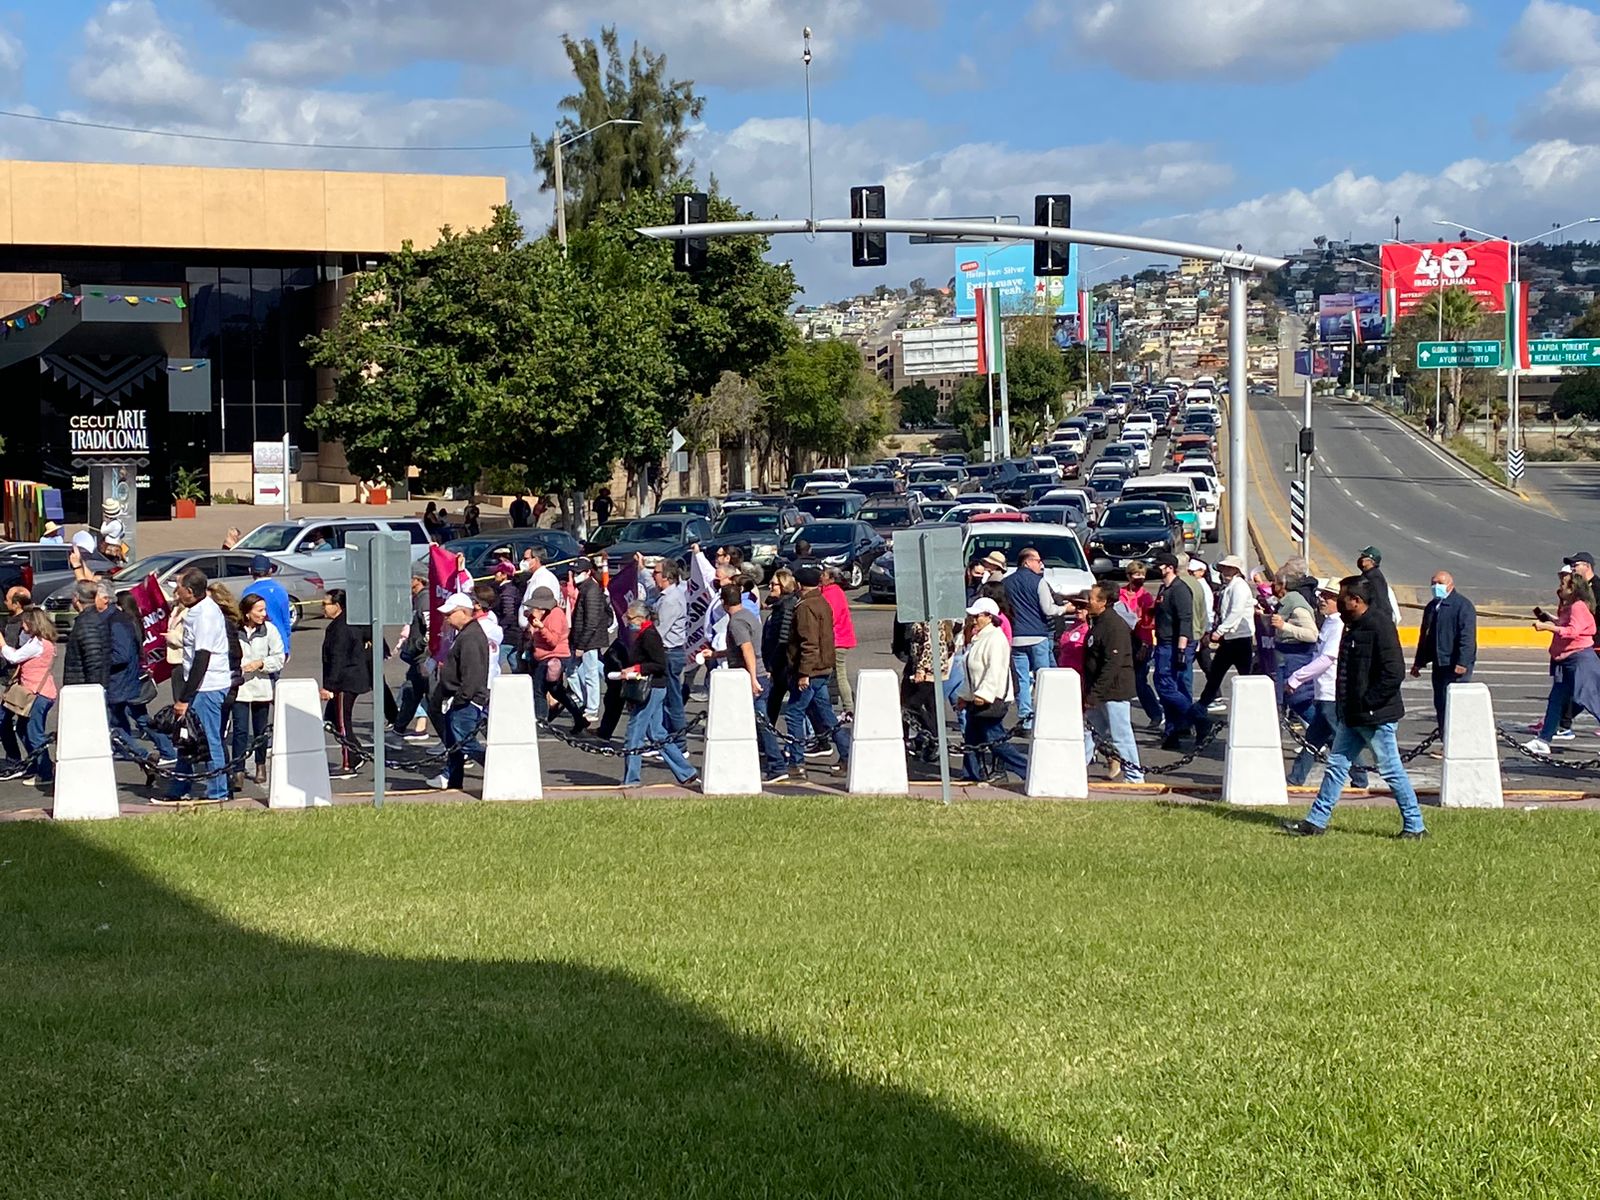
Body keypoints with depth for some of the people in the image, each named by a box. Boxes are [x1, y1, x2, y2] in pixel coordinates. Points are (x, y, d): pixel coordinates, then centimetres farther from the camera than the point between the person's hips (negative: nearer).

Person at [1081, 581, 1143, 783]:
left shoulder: (1115, 625, -18)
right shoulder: (1098, 623, 14)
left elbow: (1112, 665, -23)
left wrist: (1094, 694, -23)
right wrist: (1089, 692, 17)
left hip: (1115, 691, -10)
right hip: (1098, 693, 10)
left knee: (1121, 735, -4)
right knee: (1086, 729, 12)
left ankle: (1135, 778, 3)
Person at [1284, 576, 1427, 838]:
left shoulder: (1379, 626, -18)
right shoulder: (1352, 626, 11)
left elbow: (1394, 673, -24)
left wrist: (1367, 703, -20)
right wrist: (1343, 704, 12)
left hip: (1375, 717, -9)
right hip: (1352, 716, 10)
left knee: (1391, 770, 0)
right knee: (1336, 765, 11)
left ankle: (1415, 826, 10)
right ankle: (1316, 821, 16)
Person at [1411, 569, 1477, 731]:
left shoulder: (1462, 605, -7)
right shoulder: (1432, 606, 18)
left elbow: (1467, 637, -15)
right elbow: (1425, 636, 24)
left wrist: (1462, 663, -22)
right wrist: (1418, 662, 22)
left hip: (1456, 665, -8)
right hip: (1439, 663, 8)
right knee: (1440, 703, 8)